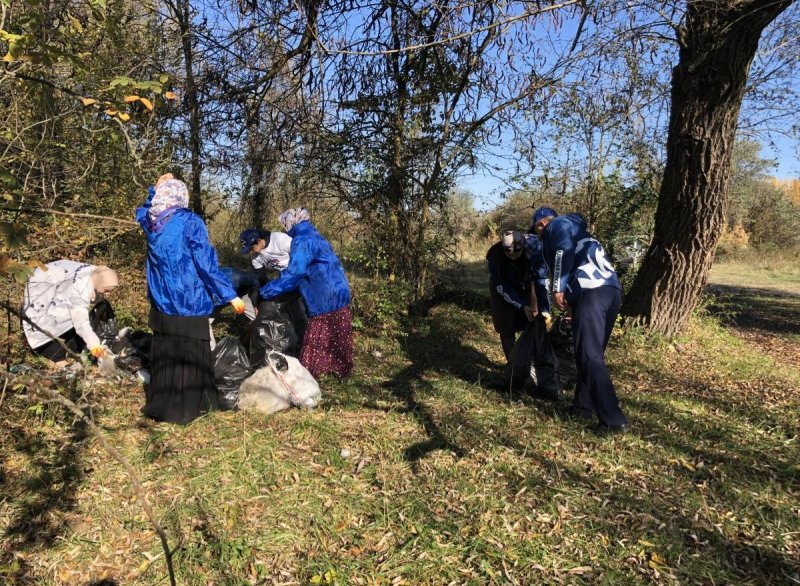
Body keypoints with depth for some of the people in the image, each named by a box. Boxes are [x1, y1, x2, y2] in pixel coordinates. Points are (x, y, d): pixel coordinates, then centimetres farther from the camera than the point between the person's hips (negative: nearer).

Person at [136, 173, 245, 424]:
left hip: (162, 305, 6)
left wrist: (157, 187, 25)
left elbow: (143, 210, 32)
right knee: (190, 357, 4)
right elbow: (207, 265, -17)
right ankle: (185, 408, 12)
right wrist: (230, 296, -12)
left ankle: (160, 404, 28)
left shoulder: (151, 222, 3)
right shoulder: (190, 222, -14)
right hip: (189, 305, -6)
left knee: (163, 354, 17)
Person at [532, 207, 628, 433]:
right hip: (612, 290, 9)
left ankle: (613, 420, -11)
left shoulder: (558, 224, 11)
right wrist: (572, 299, 29)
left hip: (591, 292, -9)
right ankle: (583, 405, 26)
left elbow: (564, 252, -9)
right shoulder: (576, 230, 36)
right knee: (592, 353, 17)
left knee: (590, 357, -9)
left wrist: (558, 289, -10)